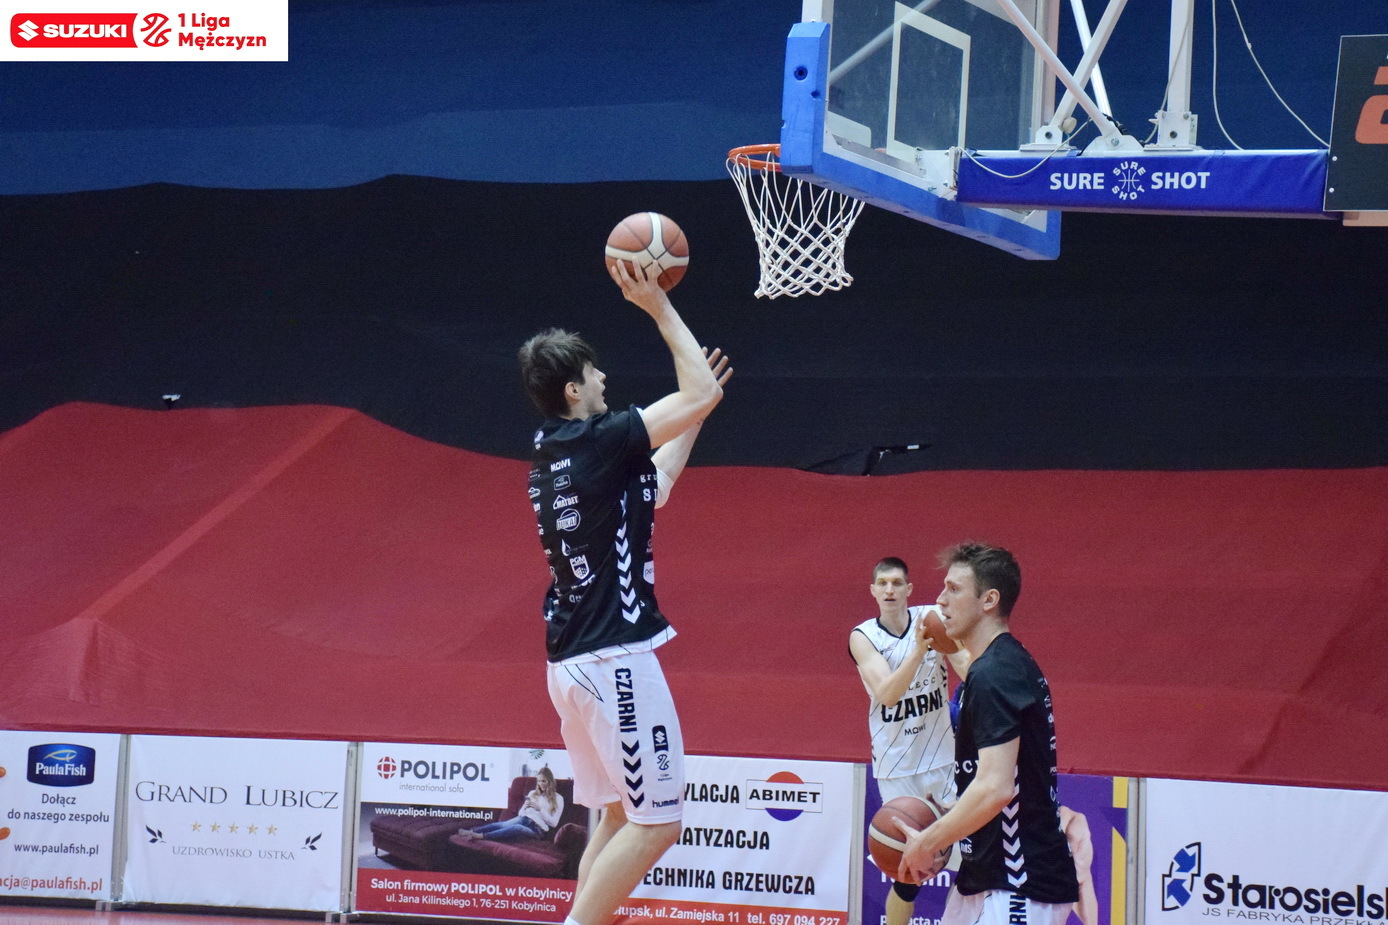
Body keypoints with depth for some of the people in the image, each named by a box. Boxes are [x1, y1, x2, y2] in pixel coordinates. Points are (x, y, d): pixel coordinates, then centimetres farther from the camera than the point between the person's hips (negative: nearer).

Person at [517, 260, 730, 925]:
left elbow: (651, 488, 27)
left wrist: (692, 418, 29)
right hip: (617, 658, -10)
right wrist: (659, 309, -5)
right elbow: (703, 393, -11)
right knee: (657, 820, -4)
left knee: (620, 815, 17)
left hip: (571, 664, 10)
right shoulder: (598, 441, -14)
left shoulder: (551, 458, 13)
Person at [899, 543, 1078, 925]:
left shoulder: (992, 676, -18)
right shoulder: (1013, 664, 14)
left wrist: (929, 841, -15)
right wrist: (940, 832, 18)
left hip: (1019, 888, -10)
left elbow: (995, 788, -27)